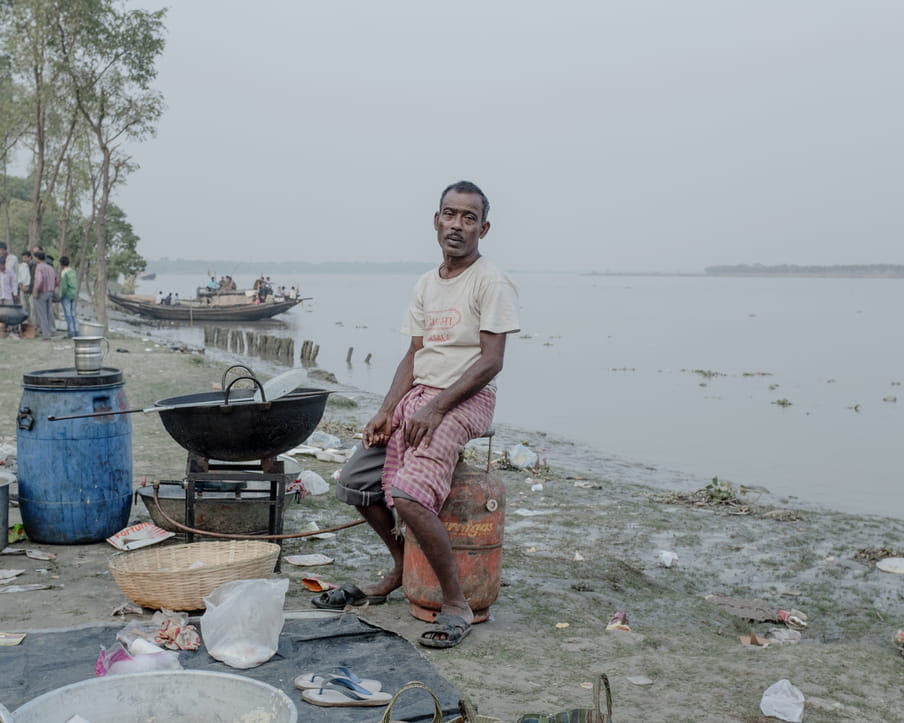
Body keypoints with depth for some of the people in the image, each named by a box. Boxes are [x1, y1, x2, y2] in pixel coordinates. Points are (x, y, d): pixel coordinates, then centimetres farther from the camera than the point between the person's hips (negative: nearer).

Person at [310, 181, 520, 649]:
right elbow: (414, 356, 13)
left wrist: (435, 408, -20)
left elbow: (491, 361, -14)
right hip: (417, 397, 8)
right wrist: (387, 411, -1)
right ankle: (402, 567, 27)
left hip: (464, 400, -8)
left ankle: (457, 604, -14)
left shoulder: (491, 283, -7)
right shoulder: (425, 285, 15)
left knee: (408, 495, -28)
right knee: (355, 484, 4)